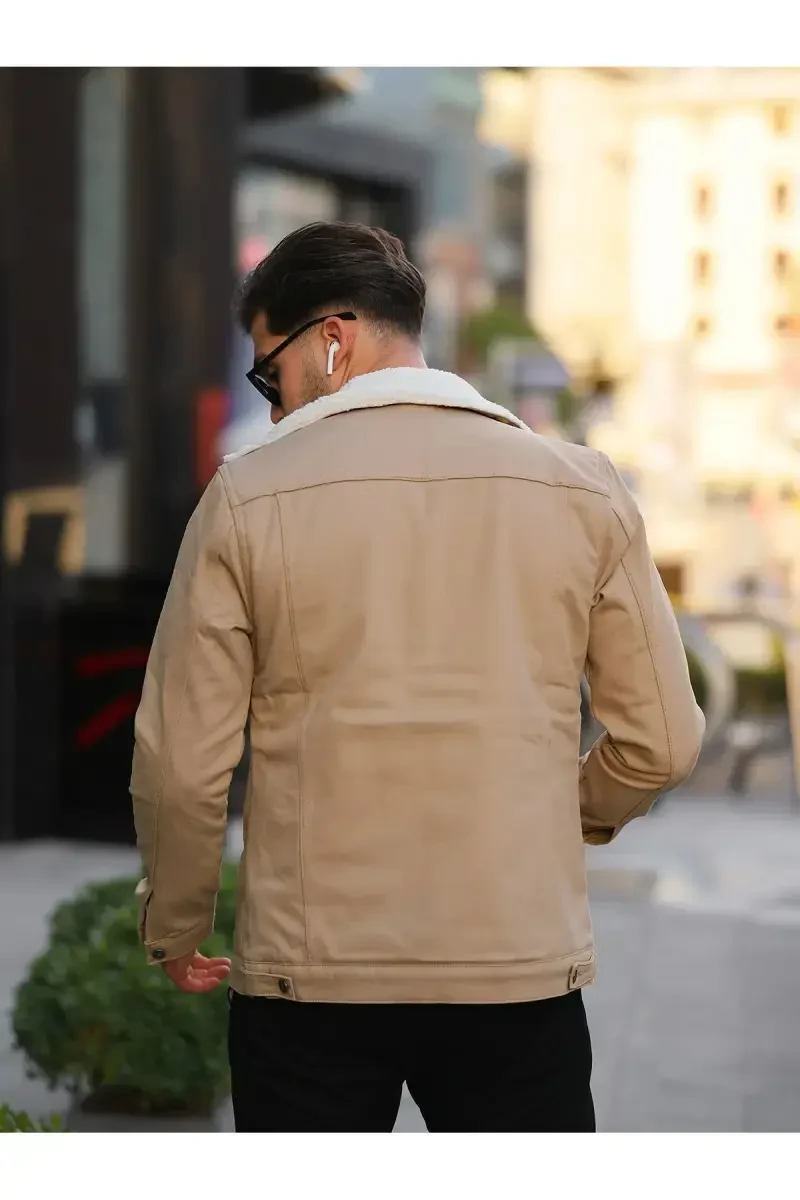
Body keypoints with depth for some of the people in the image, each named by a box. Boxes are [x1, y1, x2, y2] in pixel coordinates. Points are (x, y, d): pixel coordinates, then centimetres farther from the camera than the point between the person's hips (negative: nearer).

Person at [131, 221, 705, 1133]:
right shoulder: (581, 489, 1)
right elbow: (662, 741, 4)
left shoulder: (248, 498, -4)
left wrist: (174, 932, 12)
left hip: (307, 975, -1)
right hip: (521, 968, 1)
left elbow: (181, 766, -4)